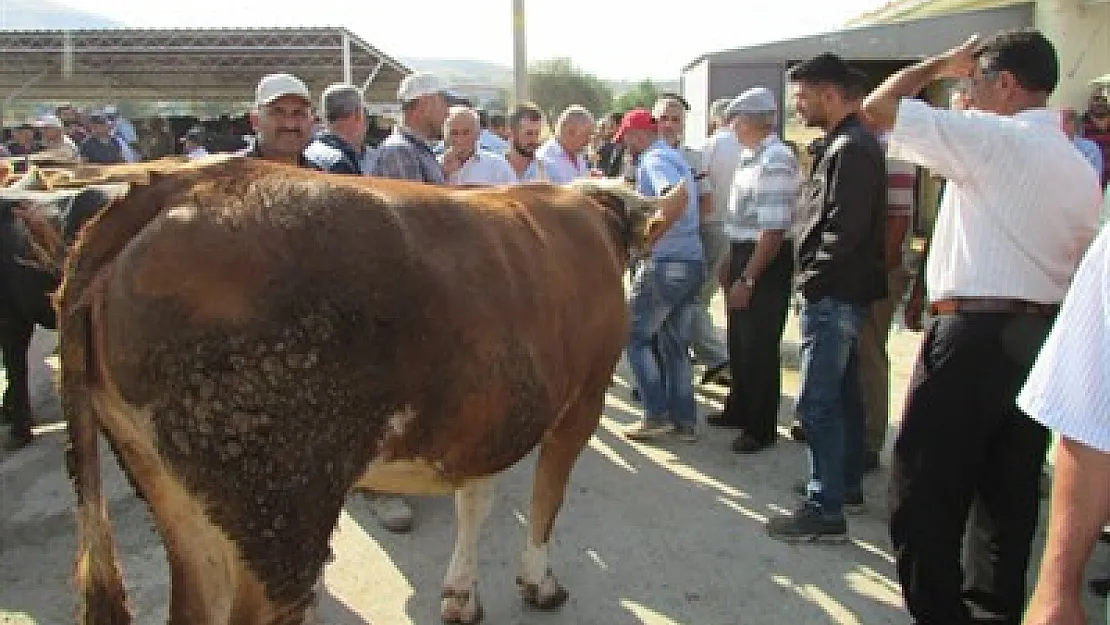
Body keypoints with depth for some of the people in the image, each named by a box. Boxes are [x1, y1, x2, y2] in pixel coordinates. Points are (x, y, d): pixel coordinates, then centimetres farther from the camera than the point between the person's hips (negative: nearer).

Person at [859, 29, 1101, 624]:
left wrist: (941, 63, 7)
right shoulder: (1082, 168, 15)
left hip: (974, 335, -9)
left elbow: (877, 108, -8)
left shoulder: (993, 137, -10)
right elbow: (1075, 265, 16)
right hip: (1043, 338, 9)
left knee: (924, 501, -1)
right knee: (1009, 498, 17)